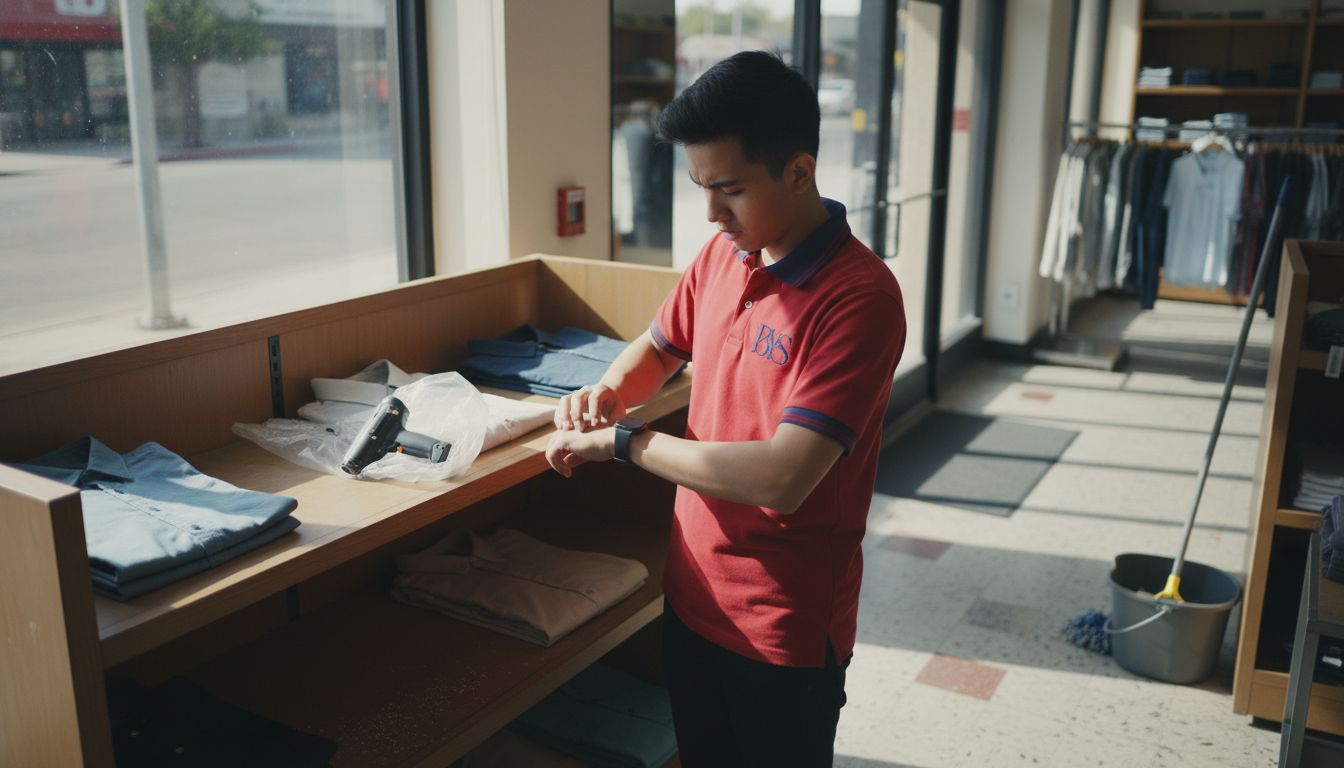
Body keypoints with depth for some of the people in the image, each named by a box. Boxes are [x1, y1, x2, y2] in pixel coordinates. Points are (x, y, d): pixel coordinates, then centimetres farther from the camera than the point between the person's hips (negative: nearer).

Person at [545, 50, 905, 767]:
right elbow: (658, 347, 16)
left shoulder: (858, 297, -24)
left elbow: (782, 479, -31)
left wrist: (624, 440, -22)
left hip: (785, 628, -6)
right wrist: (607, 392, -6)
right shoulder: (721, 254, -1)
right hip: (692, 594, 6)